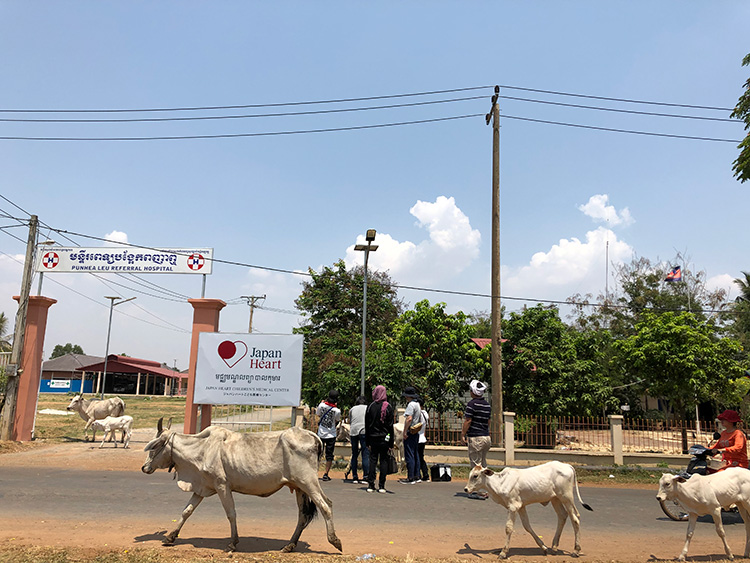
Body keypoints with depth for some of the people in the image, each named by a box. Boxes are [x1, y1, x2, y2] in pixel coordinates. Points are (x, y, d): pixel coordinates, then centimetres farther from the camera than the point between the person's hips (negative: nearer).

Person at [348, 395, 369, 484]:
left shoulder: (352, 409, 23)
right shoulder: (367, 408, 16)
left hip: (353, 431, 3)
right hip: (363, 431, -3)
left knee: (354, 455, 10)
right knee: (365, 454, -3)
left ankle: (354, 477, 11)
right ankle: (365, 476, -10)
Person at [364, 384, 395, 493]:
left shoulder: (370, 406, -1)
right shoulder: (388, 407, -4)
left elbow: (367, 425, 1)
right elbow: (391, 426, -4)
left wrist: (367, 442, 7)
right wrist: (391, 443, 0)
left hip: (373, 438, 1)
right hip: (384, 438, -1)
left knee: (372, 460, 6)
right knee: (384, 461, 4)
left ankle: (370, 485, 4)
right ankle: (381, 486, 3)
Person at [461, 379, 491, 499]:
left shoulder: (472, 404, -12)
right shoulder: (487, 405, 11)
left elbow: (468, 421, -13)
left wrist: (463, 435, -7)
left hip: (475, 438, -8)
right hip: (486, 437, 8)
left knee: (476, 465, -3)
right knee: (483, 464, 15)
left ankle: (480, 492, -2)